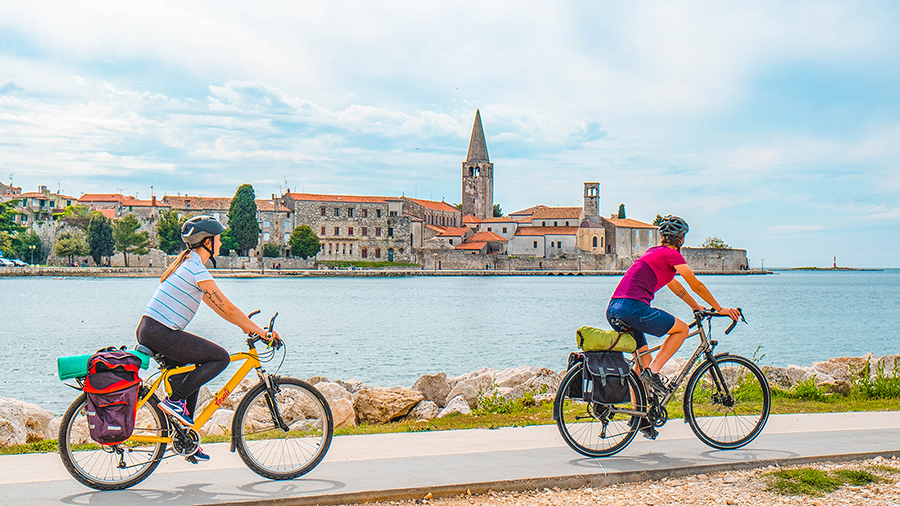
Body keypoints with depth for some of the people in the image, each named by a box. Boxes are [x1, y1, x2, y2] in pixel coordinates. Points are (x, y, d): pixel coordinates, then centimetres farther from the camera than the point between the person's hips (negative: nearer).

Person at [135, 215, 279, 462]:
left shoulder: (187, 262, 17)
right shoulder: (197, 269, -15)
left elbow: (213, 303, 22)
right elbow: (227, 308, -14)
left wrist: (245, 324, 23)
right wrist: (259, 331, -6)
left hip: (148, 330, 10)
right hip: (160, 333, -10)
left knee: (192, 376, 20)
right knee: (220, 357, -7)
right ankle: (175, 400, -3)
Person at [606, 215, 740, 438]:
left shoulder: (653, 253, 26)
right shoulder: (671, 254, 0)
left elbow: (674, 285, 37)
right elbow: (697, 286, 5)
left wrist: (696, 306, 43)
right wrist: (720, 309, 16)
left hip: (614, 311, 9)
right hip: (633, 308, -9)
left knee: (644, 360, 19)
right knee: (682, 329, 9)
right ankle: (653, 372, -1)